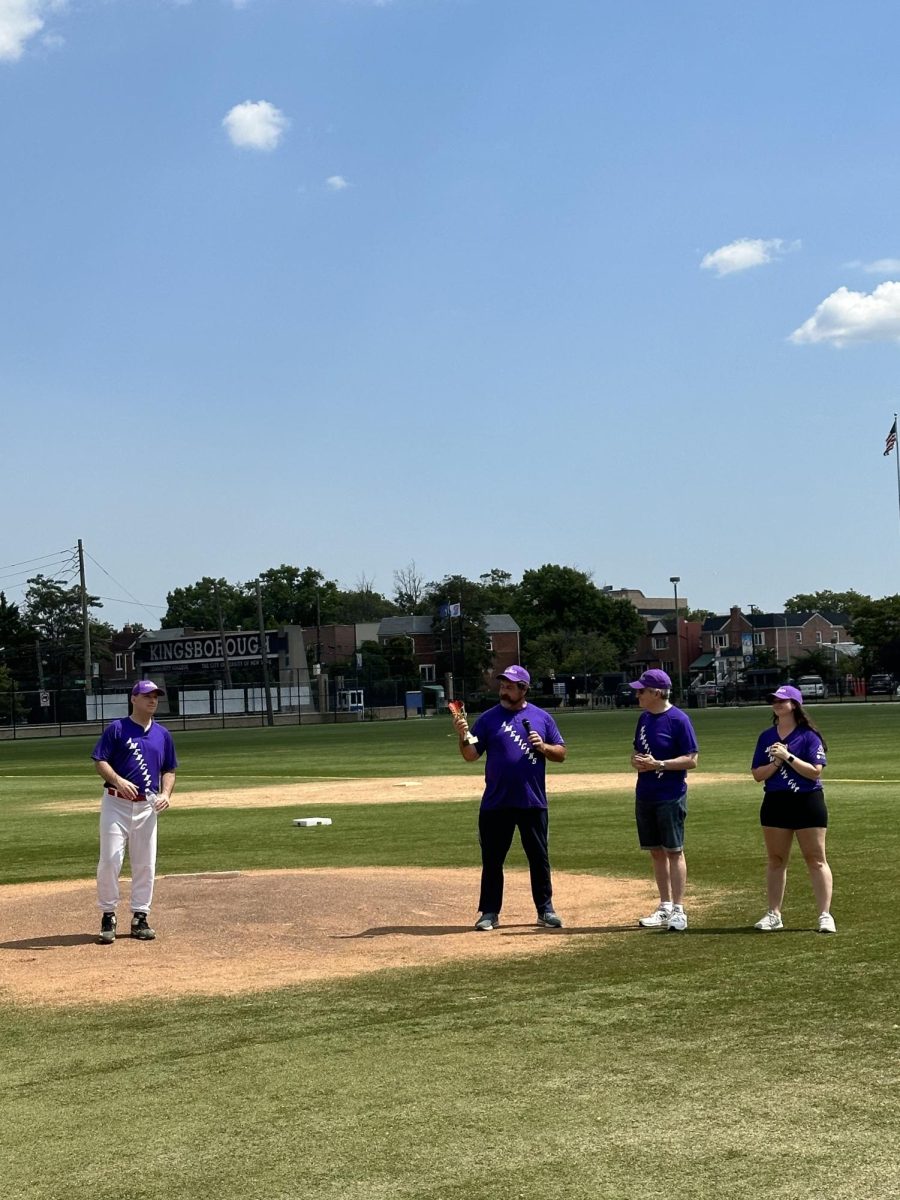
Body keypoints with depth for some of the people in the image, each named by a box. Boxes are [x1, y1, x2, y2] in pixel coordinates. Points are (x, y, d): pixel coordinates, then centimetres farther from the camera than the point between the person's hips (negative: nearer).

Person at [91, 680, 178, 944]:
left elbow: (168, 770, 17)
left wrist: (166, 793, -1)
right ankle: (108, 916, 5)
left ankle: (140, 917, 15)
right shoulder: (117, 728, -2)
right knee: (110, 860, -8)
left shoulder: (162, 734, 12)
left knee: (145, 864, 5)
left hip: (147, 806, 4)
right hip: (116, 803, -4)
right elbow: (99, 761, -6)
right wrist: (118, 780, -23)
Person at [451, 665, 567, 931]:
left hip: (533, 802, 1)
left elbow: (560, 753, 9)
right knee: (492, 859, 4)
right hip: (496, 804, 0)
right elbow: (471, 755, -2)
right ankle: (489, 912, 12)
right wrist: (463, 737, -21)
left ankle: (545, 909, 17)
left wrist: (543, 746, -11)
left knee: (539, 858, 7)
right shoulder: (489, 718, 3)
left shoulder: (541, 717, 6)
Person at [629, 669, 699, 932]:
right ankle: (665, 907, 21)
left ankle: (678, 911, -1)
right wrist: (635, 760, -2)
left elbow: (691, 760, -13)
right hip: (645, 795, 8)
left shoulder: (678, 720, -12)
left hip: (670, 796, -8)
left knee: (674, 851, -4)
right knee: (656, 851, 12)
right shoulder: (644, 718, 11)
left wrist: (658, 764, -21)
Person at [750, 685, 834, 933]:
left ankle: (825, 915, -2)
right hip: (775, 803, 5)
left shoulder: (808, 736, -4)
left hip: (807, 802, -5)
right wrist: (777, 762, -10)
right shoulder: (766, 737, 9)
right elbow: (757, 774, 6)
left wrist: (788, 757, -18)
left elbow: (815, 771, -13)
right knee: (775, 860, 9)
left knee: (816, 860, -3)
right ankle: (774, 915, 17)